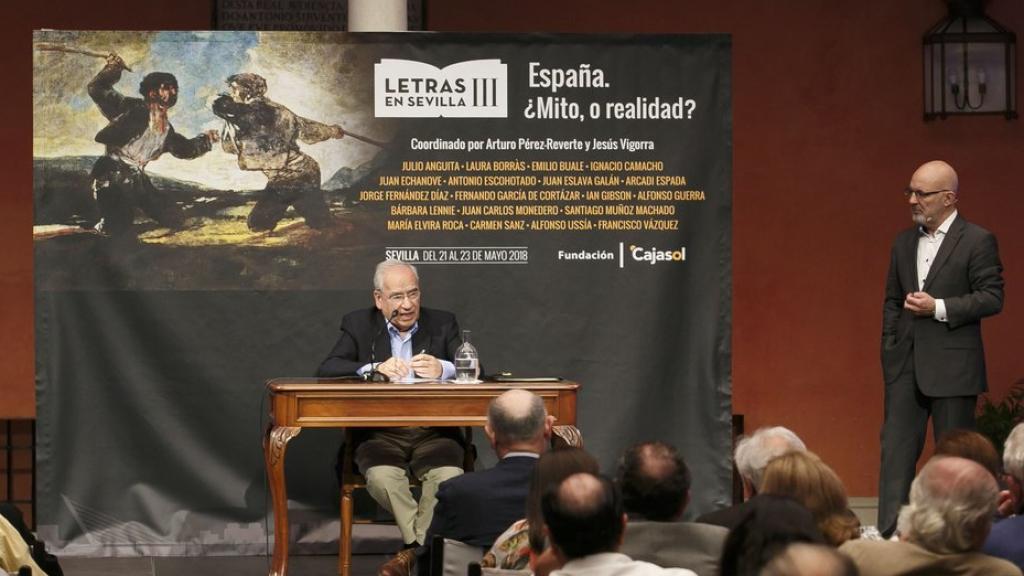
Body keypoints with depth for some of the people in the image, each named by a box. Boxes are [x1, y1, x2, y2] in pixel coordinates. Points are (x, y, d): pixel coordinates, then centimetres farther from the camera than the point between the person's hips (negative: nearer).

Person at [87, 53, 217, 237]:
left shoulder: (166, 129, 12)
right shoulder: (133, 109, -9)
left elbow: (184, 148, 29)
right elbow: (97, 90, -15)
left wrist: (206, 140, 19)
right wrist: (111, 70, -29)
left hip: (137, 179, 8)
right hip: (114, 178, -8)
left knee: (175, 220, 11)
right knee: (118, 230, -22)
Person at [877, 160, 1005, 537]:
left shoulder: (978, 241, -5)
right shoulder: (904, 243, 13)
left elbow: (992, 297, -10)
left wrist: (938, 307, -17)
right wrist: (889, 350, 10)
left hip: (952, 364, -5)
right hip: (905, 364, 5)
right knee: (896, 449, 1)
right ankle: (888, 534, 1)